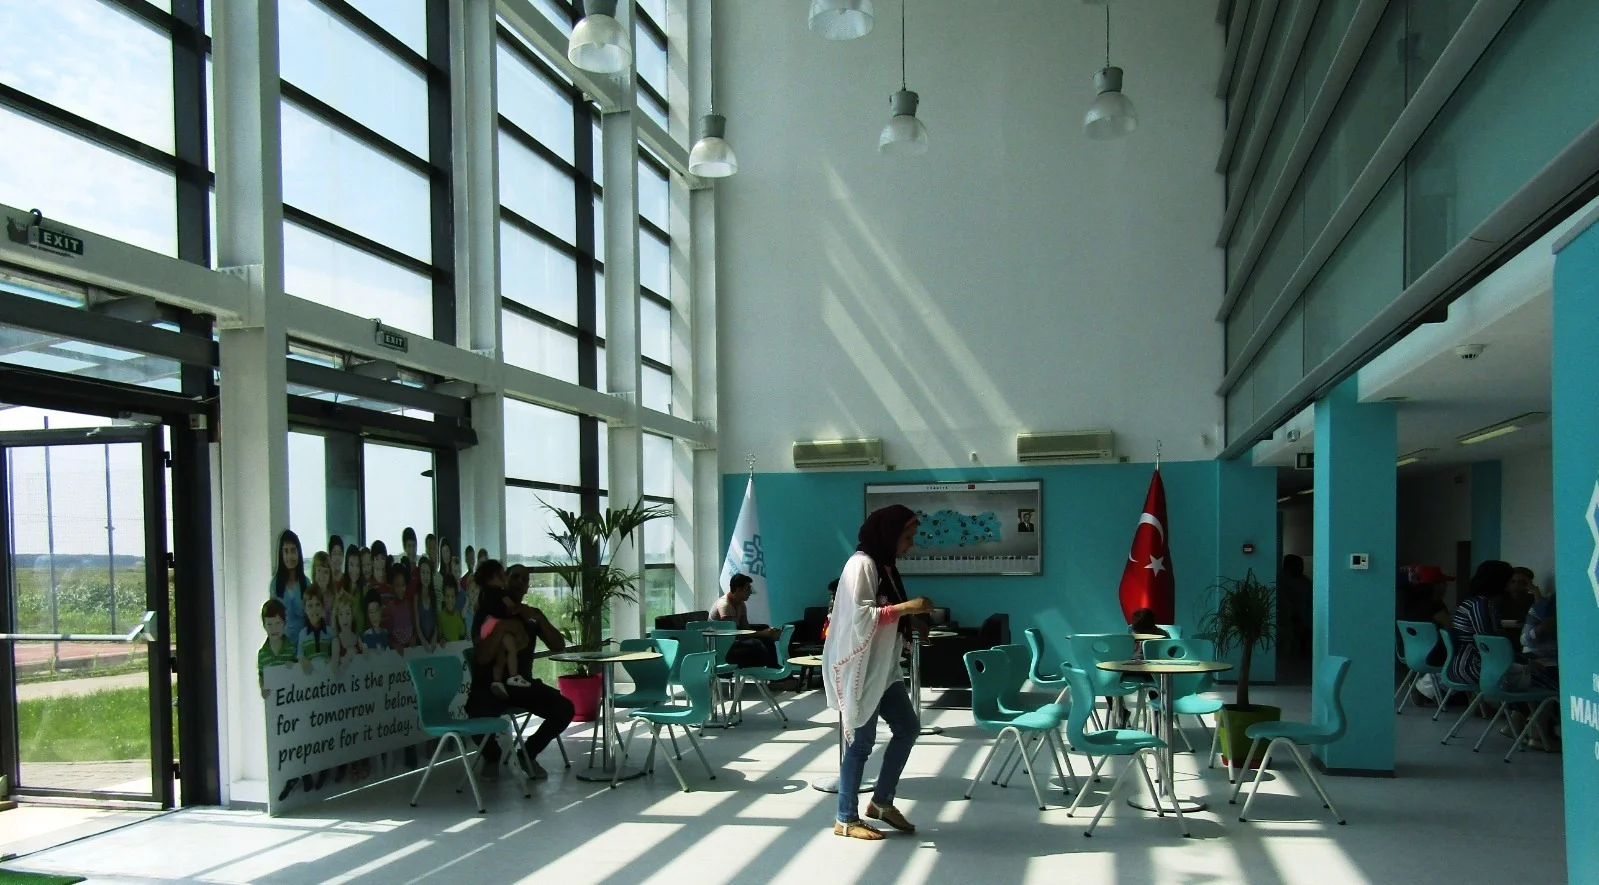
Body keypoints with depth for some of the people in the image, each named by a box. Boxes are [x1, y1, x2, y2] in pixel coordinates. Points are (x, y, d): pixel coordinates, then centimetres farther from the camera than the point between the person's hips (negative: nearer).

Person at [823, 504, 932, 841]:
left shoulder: (884, 565, 14)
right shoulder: (862, 564, -15)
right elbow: (860, 615, -23)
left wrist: (911, 620, 5)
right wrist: (905, 607, -22)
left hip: (883, 667, 10)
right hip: (859, 668, -10)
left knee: (908, 728, 12)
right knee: (861, 742, -2)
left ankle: (881, 802, 23)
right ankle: (846, 820, 10)